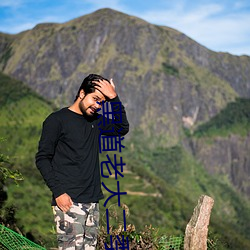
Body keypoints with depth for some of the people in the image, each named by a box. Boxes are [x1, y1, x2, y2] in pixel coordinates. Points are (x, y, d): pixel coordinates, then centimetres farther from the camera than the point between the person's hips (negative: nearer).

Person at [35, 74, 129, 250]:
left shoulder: (96, 121, 17)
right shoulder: (57, 120, -2)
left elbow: (122, 128, 5)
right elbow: (42, 159, -5)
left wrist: (114, 98, -3)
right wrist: (58, 192, -13)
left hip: (92, 201, 6)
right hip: (69, 201, -6)